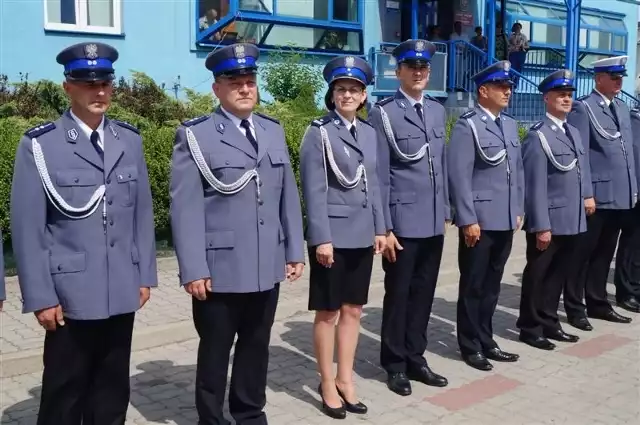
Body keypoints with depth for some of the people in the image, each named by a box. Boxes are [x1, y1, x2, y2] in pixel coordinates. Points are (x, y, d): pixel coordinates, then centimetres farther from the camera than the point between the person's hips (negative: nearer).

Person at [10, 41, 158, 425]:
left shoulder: (130, 140, 7)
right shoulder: (40, 145, -6)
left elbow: (143, 211, 9)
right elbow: (27, 227, -7)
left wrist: (146, 275, 7)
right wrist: (41, 296, -9)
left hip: (122, 291, 4)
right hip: (70, 293, -3)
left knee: (113, 389, 15)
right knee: (64, 392, 10)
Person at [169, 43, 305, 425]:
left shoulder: (274, 130, 11)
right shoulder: (195, 136, -5)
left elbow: (289, 196, 11)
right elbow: (185, 208, -10)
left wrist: (295, 250, 8)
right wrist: (194, 269, -14)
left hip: (267, 267, 5)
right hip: (220, 269, -4)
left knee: (257, 346, 17)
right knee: (215, 351, 11)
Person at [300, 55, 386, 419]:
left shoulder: (369, 132, 10)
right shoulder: (318, 133, -8)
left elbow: (373, 183, 13)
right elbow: (314, 190, -12)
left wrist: (380, 228, 9)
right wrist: (322, 238, -16)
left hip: (362, 235, 6)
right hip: (333, 234, -5)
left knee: (353, 309, 13)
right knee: (328, 311, 6)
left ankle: (346, 379, 27)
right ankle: (328, 383, 20)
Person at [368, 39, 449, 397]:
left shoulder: (438, 111, 13)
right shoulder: (383, 114, -6)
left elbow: (443, 165, 16)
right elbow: (380, 176, -10)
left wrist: (446, 211, 14)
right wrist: (384, 227, -12)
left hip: (433, 222, 6)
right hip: (402, 222, -5)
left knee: (424, 294, 13)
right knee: (398, 294, 6)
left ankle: (416, 359, 27)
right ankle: (395, 365, 22)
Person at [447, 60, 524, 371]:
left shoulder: (510, 124, 13)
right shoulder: (467, 126, -10)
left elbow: (518, 170, 17)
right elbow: (459, 177, -15)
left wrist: (518, 211, 13)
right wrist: (468, 220, -17)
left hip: (505, 221, 7)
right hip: (479, 221, -7)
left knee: (492, 285, 15)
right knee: (473, 286, 6)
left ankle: (486, 341, 28)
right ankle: (471, 347, 18)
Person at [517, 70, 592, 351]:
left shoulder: (574, 132, 13)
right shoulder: (538, 136, -12)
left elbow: (582, 167, 18)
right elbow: (535, 186, -17)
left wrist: (587, 195, 2)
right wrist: (541, 226, -19)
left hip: (573, 221, 8)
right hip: (548, 222, -8)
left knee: (560, 275, 16)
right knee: (537, 275, 6)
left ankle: (549, 323, 30)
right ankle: (531, 328, 19)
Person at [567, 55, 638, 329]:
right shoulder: (583, 108, -7)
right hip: (596, 195, -7)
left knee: (604, 253, 15)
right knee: (584, 253, 1)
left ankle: (598, 303, 25)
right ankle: (575, 309, 10)